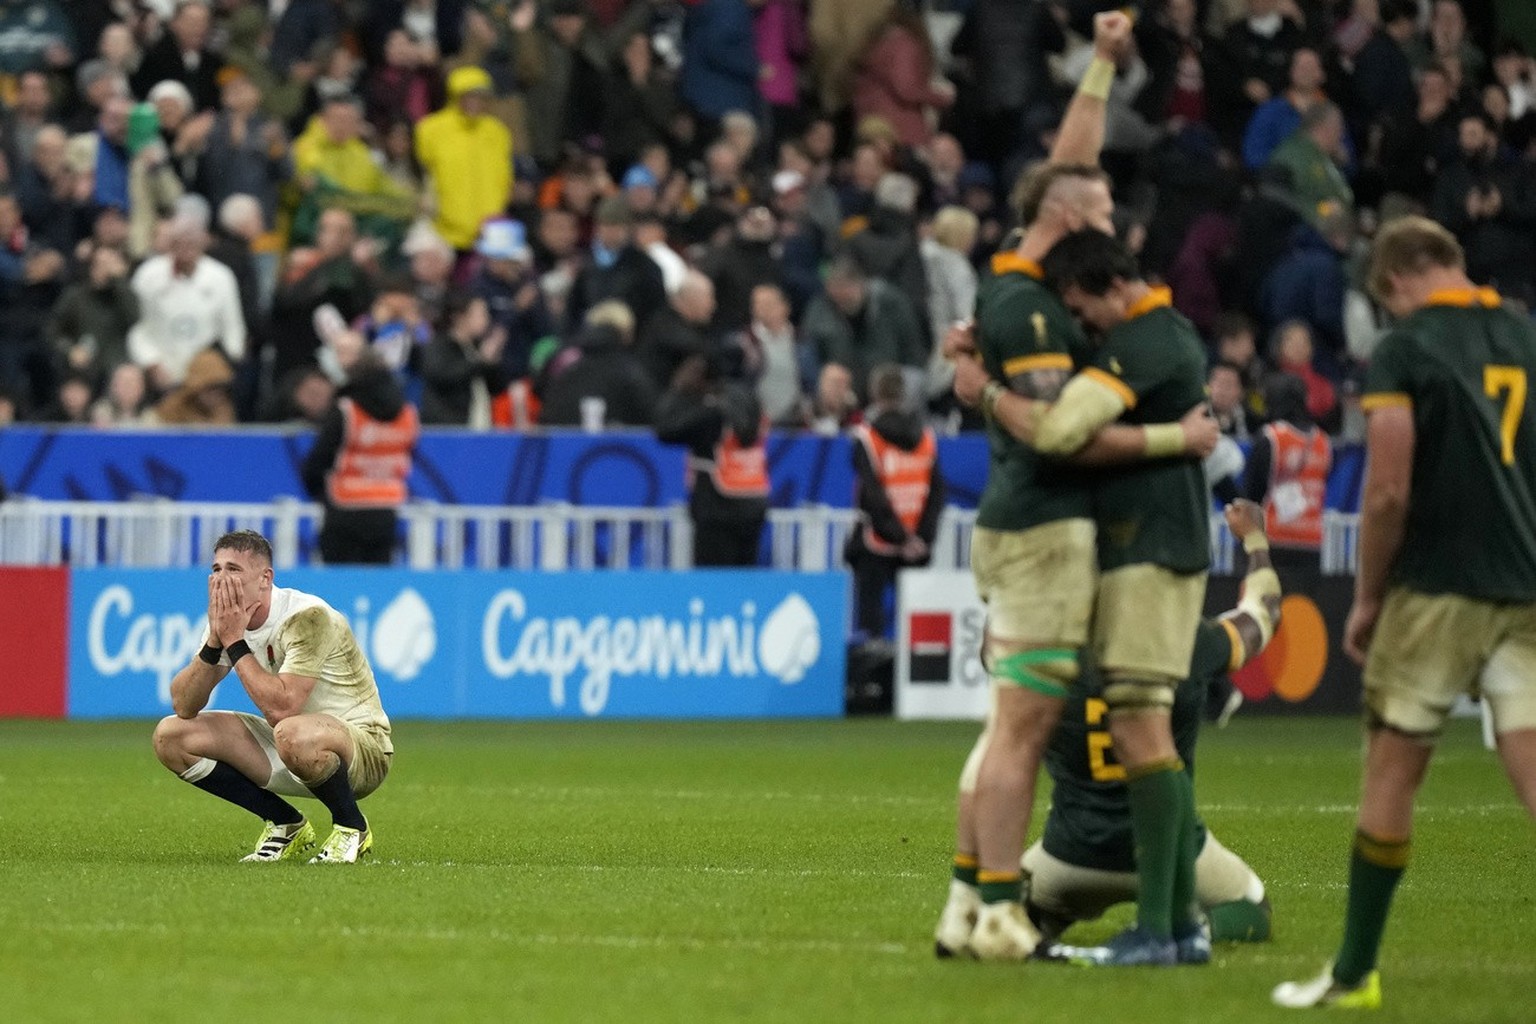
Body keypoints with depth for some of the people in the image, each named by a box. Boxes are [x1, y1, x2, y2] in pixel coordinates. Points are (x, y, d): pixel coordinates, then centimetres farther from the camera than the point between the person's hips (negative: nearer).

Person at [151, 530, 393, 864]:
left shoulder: (308, 617, -24)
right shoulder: (227, 620, -2)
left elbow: (281, 708, -34)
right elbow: (184, 706, -7)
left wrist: (235, 643, -26)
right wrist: (214, 643, -21)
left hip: (362, 747, -8)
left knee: (293, 735, -42)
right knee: (170, 736, -3)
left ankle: (352, 829, -11)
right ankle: (286, 825, 7)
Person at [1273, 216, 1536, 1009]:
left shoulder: (1404, 353, -6)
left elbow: (1387, 493, -12)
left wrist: (1366, 599, 0)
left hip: (1436, 588, -4)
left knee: (1392, 773, 8)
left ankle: (1355, 971, 15)